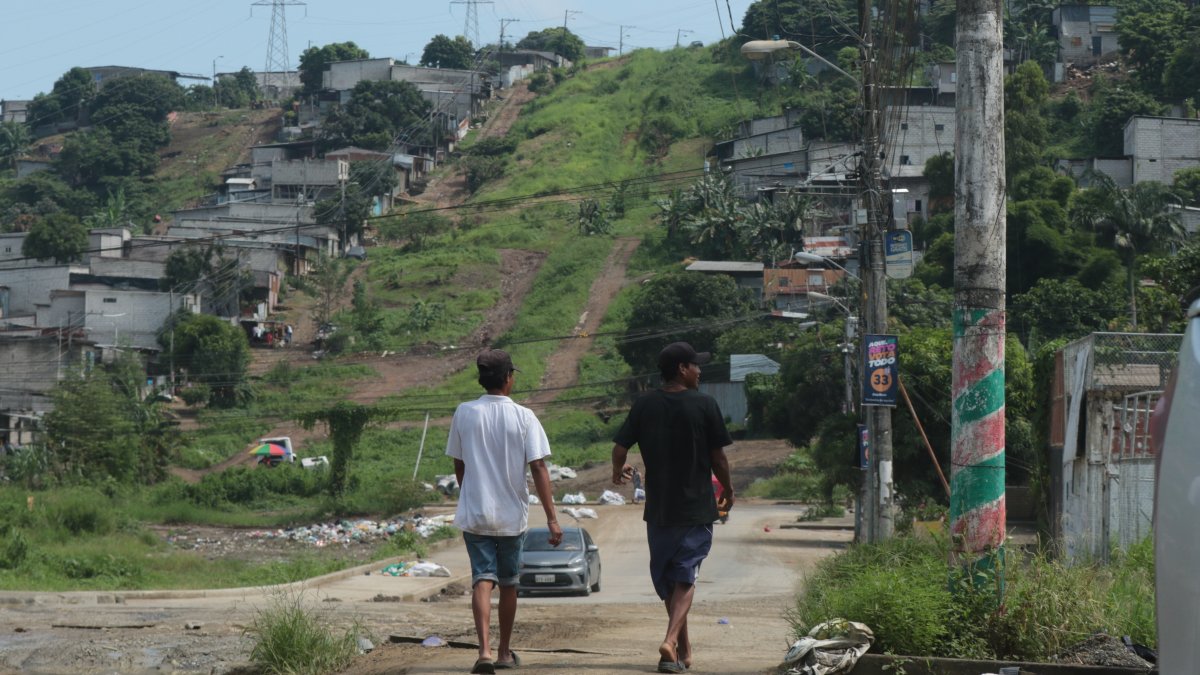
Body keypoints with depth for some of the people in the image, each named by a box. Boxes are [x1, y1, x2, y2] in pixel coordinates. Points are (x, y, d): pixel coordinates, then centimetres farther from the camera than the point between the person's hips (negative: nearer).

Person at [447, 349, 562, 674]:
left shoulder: (464, 414, -2)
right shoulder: (524, 417, -8)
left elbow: (459, 466, 8)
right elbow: (538, 468, -12)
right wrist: (551, 518, -11)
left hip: (474, 513, 0)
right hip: (512, 515, 0)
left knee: (482, 580, -4)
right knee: (508, 584, 15)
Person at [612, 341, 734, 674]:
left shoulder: (645, 405, 0)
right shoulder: (705, 405, -9)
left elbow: (619, 448, -2)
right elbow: (718, 457, -5)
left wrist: (619, 471, 21)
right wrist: (728, 490, 13)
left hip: (658, 509, 3)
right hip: (696, 507, -3)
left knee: (667, 580, 16)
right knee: (684, 579, -1)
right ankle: (671, 641, -21)